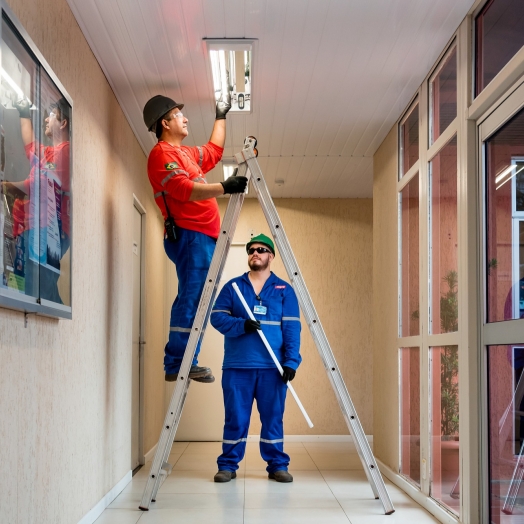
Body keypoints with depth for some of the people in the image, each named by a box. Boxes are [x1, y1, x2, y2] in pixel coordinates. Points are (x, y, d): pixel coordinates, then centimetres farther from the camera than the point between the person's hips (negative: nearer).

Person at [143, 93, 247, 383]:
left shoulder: (185, 153, 25)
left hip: (203, 236, 10)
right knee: (191, 298, -14)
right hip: (189, 235, -10)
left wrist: (221, 116, 44)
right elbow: (184, 190, -20)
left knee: (195, 300, 6)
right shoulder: (162, 153, -5)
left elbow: (214, 151, 42)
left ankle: (181, 363, 8)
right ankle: (179, 363, -13)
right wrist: (223, 187, -25)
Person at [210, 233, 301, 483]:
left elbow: (292, 328, 2)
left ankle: (277, 466, 16)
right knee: (235, 418, 4)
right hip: (237, 366, 0)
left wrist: (291, 361, -8)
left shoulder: (284, 290, 8)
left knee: (273, 418, 5)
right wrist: (241, 325, -16)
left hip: (272, 367, 0)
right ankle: (228, 465, 15)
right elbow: (217, 317, 2)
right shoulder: (232, 286, 10)